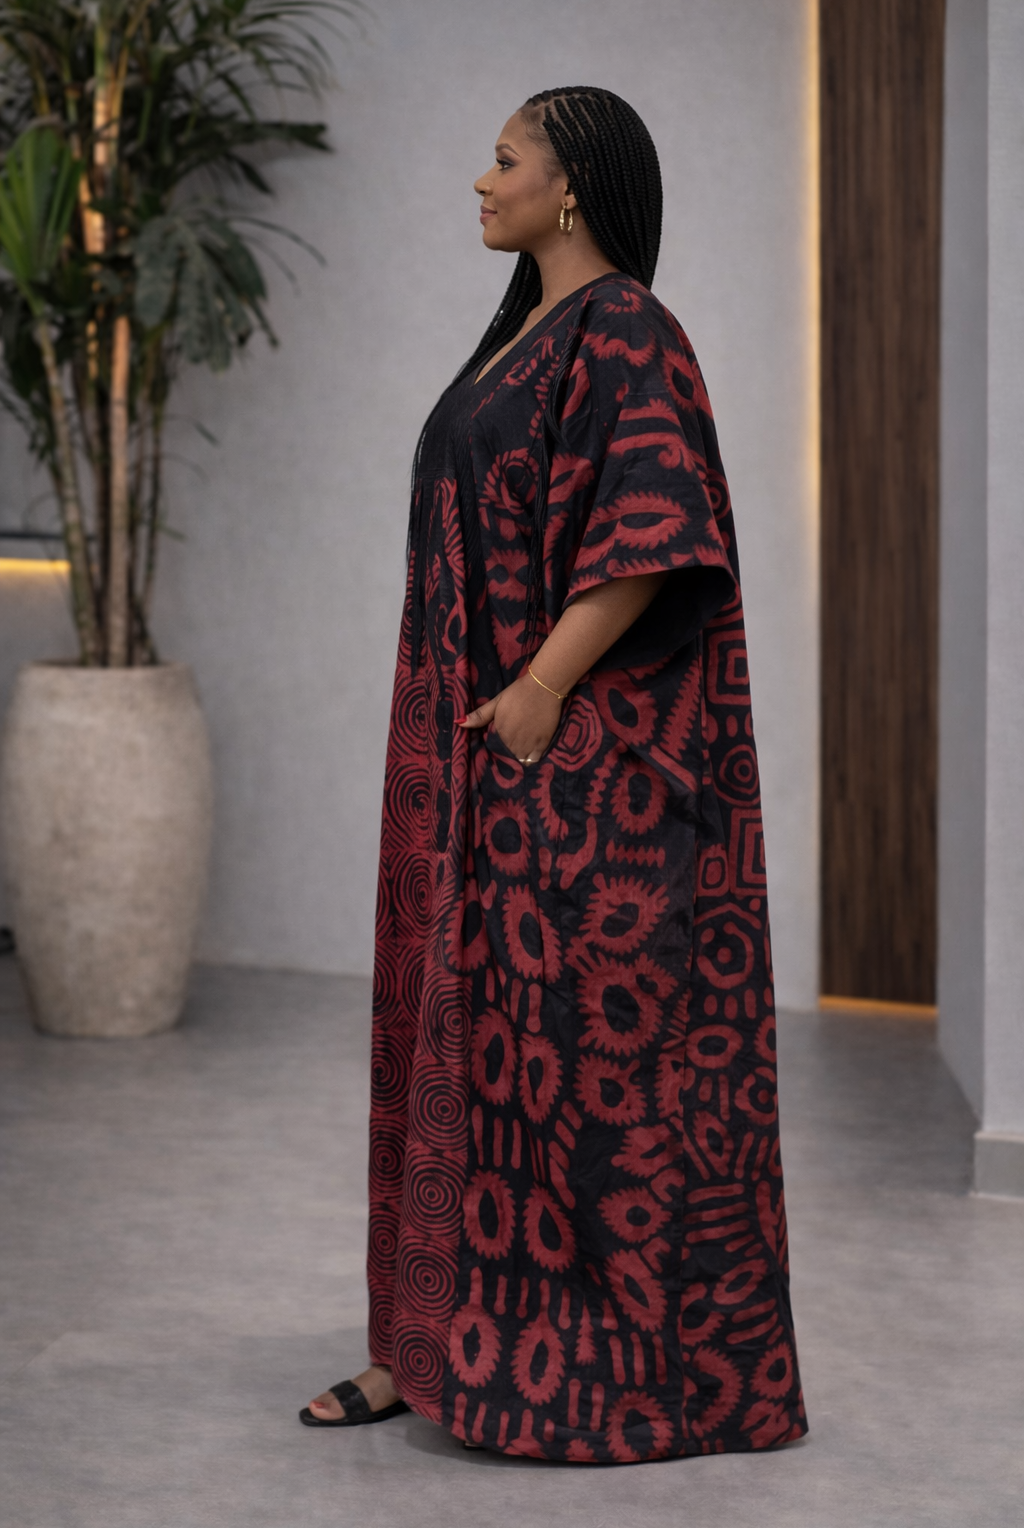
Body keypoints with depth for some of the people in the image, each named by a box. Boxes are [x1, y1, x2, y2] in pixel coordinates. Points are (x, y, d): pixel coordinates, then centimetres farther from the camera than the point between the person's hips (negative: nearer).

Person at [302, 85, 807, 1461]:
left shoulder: (625, 335, -12)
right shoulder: (529, 335, 18)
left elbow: (652, 532, -21)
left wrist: (543, 690, -23)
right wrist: (497, 704, 18)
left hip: (585, 755, -10)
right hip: (500, 756, 10)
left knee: (591, 1033, -6)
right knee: (478, 1027, 10)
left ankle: (650, 1371, 3)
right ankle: (446, 1338, 16)